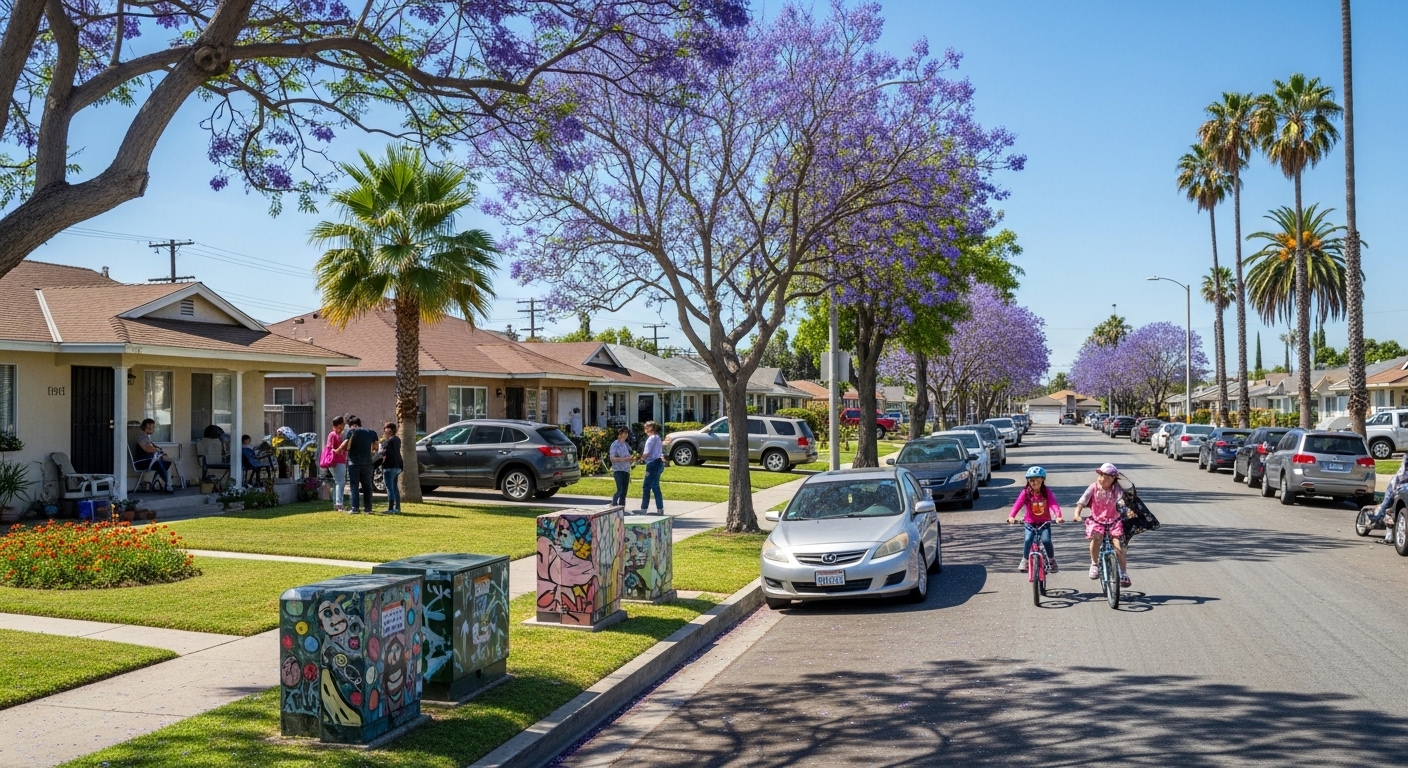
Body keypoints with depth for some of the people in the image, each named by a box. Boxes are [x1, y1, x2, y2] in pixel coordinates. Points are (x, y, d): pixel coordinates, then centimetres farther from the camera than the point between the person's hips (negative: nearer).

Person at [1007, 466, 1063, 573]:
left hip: (1044, 522, 0)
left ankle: (1052, 560, 5)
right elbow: (1018, 504, -20)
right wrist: (1011, 516, -37)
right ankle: (1025, 560, -1)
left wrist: (1058, 516, -39)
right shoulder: (1026, 492, -7)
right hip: (1030, 522, 0)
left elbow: (1053, 504, -20)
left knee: (1046, 540, -22)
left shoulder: (1047, 492, -7)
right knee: (1027, 539, -25)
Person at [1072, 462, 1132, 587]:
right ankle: (1094, 564, -8)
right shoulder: (1094, 487, -8)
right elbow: (1082, 501, -13)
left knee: (1119, 546, -11)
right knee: (1096, 537, -30)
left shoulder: (1116, 489, -7)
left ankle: (1123, 573, 9)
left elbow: (1121, 503, -21)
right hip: (1096, 521, -1)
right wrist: (1077, 514, -29)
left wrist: (1127, 511, -42)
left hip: (1114, 521, 1)